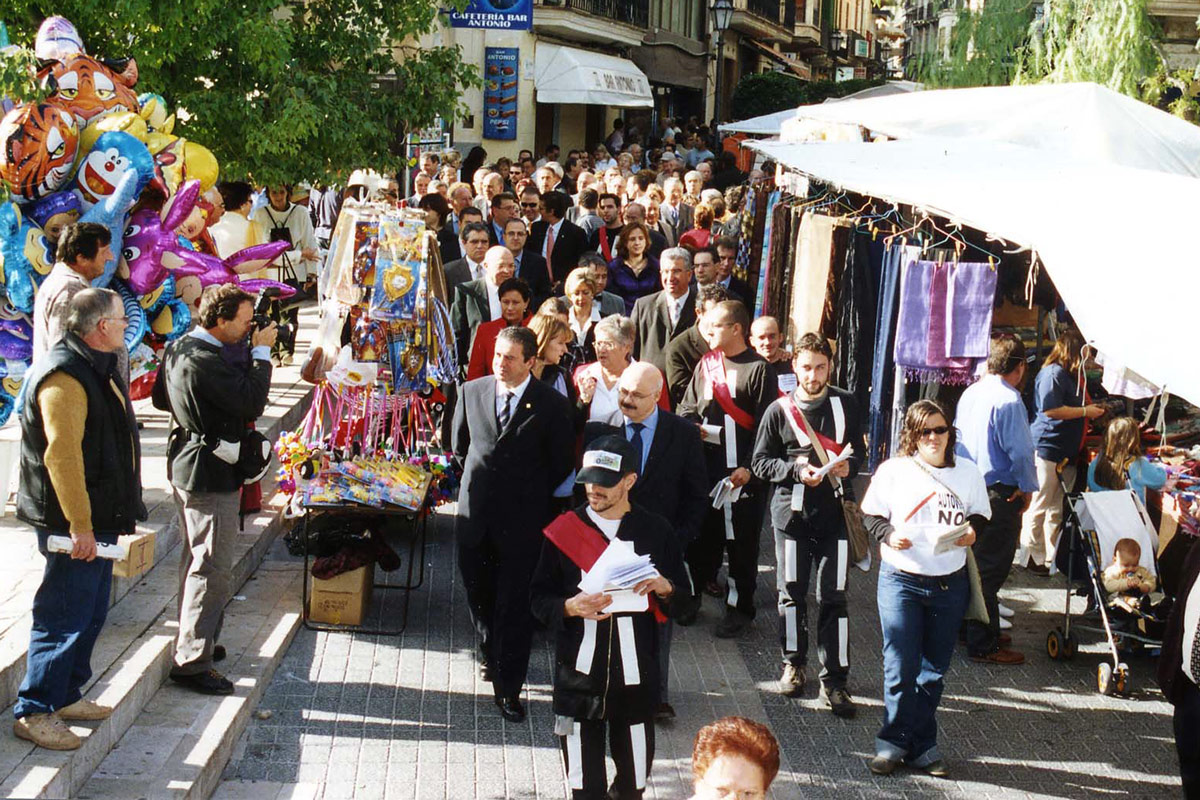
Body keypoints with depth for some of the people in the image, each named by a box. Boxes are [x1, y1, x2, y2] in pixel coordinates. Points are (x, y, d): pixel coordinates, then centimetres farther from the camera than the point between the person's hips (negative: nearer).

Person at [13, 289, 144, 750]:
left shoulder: (97, 369, 14)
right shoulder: (64, 376, -20)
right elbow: (62, 456, -26)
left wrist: (120, 514, 25)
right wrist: (79, 526, -26)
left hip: (97, 519, 10)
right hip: (73, 523, -10)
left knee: (92, 612, 17)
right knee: (65, 617, -5)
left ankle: (67, 696, 29)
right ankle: (33, 712, 4)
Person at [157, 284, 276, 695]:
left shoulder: (178, 349, 7)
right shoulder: (205, 360, -24)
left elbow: (161, 398, 20)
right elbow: (253, 402, -24)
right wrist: (261, 352, -15)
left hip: (186, 467, 11)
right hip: (211, 475, -11)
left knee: (196, 558, 21)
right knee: (213, 568, -6)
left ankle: (195, 640, 34)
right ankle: (192, 661, -3)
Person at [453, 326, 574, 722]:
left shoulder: (551, 404, -10)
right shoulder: (471, 391, 1)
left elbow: (561, 465, 0)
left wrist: (530, 494, 6)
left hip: (522, 516, -3)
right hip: (476, 511, 4)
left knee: (514, 603, 0)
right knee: (478, 592, 16)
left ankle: (508, 686, 9)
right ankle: (490, 654, 42)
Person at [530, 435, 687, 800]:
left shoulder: (655, 531, 3)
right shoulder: (564, 529, 2)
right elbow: (539, 599, 4)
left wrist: (665, 589, -14)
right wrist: (569, 607, -16)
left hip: (636, 676, 0)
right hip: (578, 674, 0)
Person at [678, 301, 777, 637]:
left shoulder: (758, 368, -6)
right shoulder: (705, 364, 11)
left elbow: (764, 426, -9)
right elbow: (686, 410, 15)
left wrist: (749, 468, -16)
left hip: (743, 473, -5)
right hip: (705, 467, 5)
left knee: (741, 541, 4)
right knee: (701, 534, 11)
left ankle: (740, 606, 15)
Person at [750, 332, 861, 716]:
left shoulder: (846, 404, 3)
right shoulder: (779, 410, 0)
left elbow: (858, 451, 14)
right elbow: (761, 461, 2)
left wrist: (848, 467, -9)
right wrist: (796, 471, -14)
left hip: (834, 513, 0)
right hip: (792, 512, 0)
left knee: (833, 596, 0)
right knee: (791, 592, 9)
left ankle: (835, 679, 7)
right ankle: (793, 663, 28)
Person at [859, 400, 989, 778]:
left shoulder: (968, 473, 6)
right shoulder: (892, 470, -2)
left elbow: (980, 514, 15)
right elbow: (870, 515, 2)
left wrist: (972, 529, -7)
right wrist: (888, 534, -18)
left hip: (950, 583, 3)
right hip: (901, 579, -2)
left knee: (934, 668, 9)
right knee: (900, 667, -5)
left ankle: (922, 746, 20)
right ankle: (894, 740, 11)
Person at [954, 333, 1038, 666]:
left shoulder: (970, 393, 6)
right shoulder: (1008, 400, -19)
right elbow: (1020, 451, -21)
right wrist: (1027, 488, -6)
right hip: (1000, 495, -8)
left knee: (975, 566, 20)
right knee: (990, 572, 0)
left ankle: (976, 632, 33)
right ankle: (983, 645, 6)